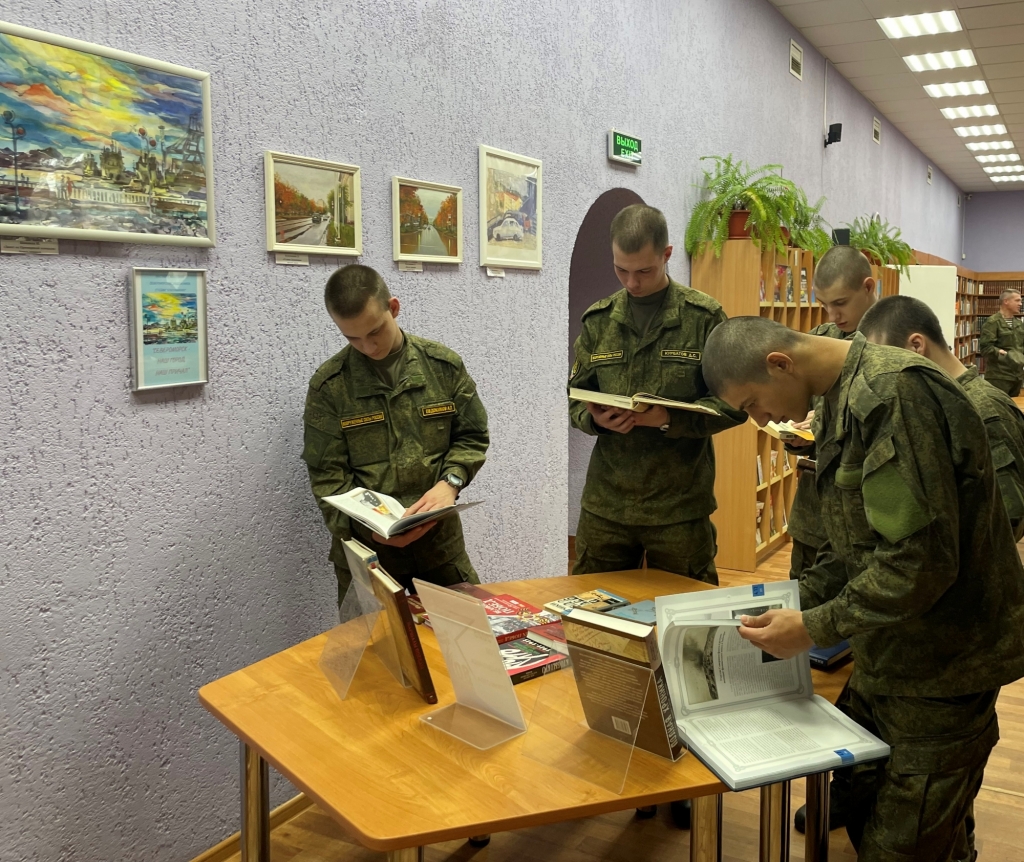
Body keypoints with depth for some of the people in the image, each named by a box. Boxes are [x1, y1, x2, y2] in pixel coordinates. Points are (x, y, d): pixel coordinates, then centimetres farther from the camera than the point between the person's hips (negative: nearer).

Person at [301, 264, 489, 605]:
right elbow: (327, 475, -5)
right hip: (365, 544, -1)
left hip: (440, 537, 2)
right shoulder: (329, 385, -5)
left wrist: (450, 481, -12)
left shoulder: (444, 365, 1)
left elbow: (473, 437, 8)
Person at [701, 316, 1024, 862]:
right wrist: (794, 606, 5)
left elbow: (921, 559, -26)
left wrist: (815, 629, -19)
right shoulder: (840, 401, 8)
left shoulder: (894, 394, -22)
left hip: (941, 668, -9)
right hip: (885, 661, 9)